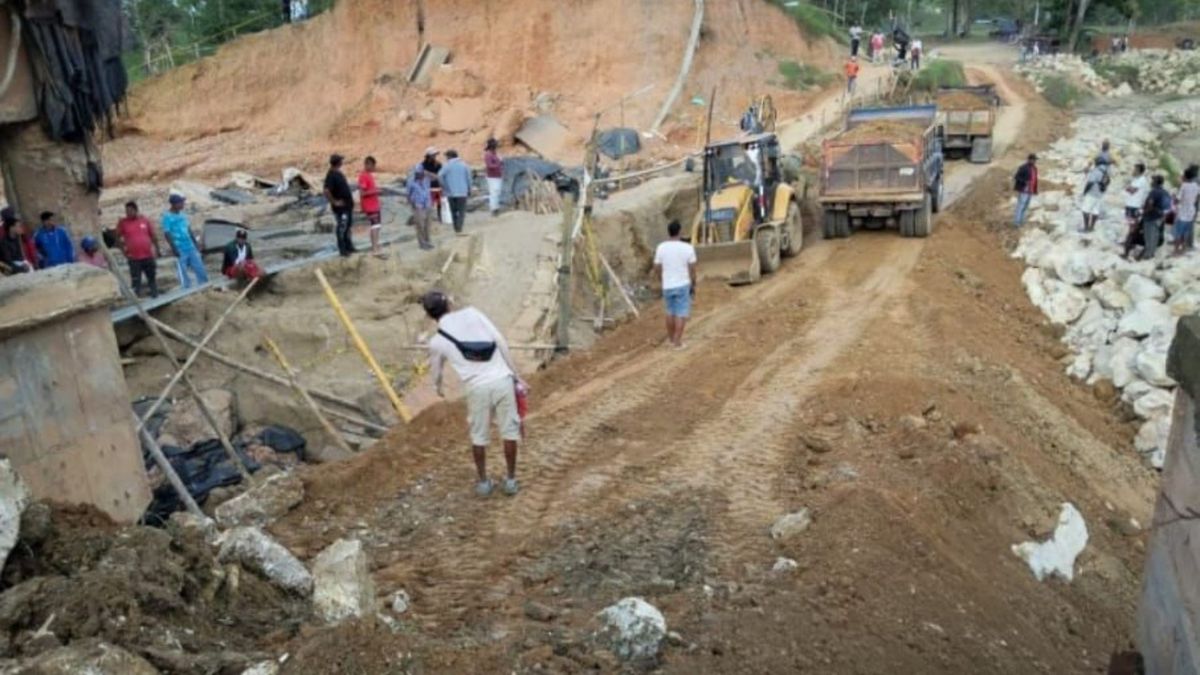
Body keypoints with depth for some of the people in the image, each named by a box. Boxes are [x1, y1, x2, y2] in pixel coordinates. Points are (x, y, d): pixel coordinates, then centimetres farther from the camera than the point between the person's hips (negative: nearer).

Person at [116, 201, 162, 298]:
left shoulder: (145, 220, 4)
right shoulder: (122, 222, -1)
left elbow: (153, 236, 12)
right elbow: (118, 239, 5)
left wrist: (158, 250, 12)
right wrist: (124, 251, -4)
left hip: (148, 256, 3)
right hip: (134, 258, -2)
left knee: (152, 278, 13)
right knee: (136, 281, -2)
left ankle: (155, 297, 26)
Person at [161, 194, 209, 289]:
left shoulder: (182, 215, 10)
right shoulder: (167, 217, -10)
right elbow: (167, 234, -13)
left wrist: (195, 243, 18)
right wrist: (174, 248, -18)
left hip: (191, 248, 7)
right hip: (180, 250, -7)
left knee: (200, 269, 10)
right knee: (183, 273, 1)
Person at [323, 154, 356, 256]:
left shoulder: (338, 173, 9)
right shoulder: (331, 176, -21)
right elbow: (326, 192, -31)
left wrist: (350, 200, 18)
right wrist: (334, 202, -22)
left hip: (348, 205, 10)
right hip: (341, 207, -10)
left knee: (347, 226, 18)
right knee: (341, 228, 0)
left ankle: (349, 247, 30)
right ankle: (343, 250, 8)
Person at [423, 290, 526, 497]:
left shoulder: (437, 342, 8)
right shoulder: (472, 313, 7)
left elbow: (436, 372, 25)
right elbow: (500, 342, 2)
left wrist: (439, 388, 49)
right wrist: (515, 375, 7)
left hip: (478, 386, 0)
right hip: (502, 379, 1)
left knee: (478, 435, 19)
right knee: (509, 430, 14)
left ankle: (483, 482, 29)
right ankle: (510, 480, 23)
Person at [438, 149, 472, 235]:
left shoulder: (447, 165, -3)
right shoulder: (464, 165, 3)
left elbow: (440, 176, -17)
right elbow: (468, 178, 1)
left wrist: (444, 186, -4)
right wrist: (469, 190, 10)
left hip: (450, 193, 0)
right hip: (462, 192, 0)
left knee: (454, 212, 13)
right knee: (462, 212, 0)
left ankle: (456, 230, 16)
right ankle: (459, 230, -11)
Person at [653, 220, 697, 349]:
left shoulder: (661, 247, -7)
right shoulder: (688, 248, -12)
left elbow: (657, 269, -1)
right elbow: (692, 270, -9)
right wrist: (693, 286, 4)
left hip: (667, 286, 3)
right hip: (683, 285, -3)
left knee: (670, 312, 19)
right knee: (681, 314, 5)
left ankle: (671, 338, 31)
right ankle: (677, 341, 2)